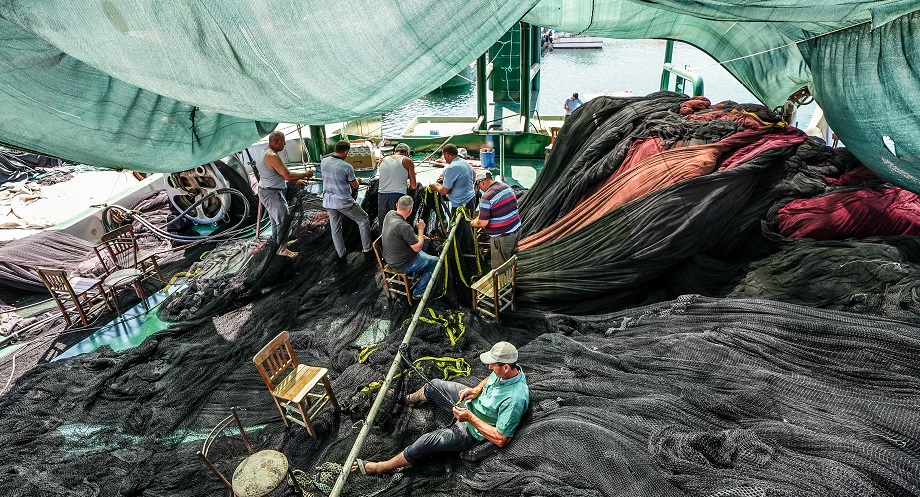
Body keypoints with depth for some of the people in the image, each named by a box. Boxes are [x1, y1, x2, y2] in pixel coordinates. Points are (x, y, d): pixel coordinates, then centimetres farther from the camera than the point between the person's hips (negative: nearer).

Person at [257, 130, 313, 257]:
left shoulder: (264, 153, 11)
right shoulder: (272, 156, -23)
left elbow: (280, 174, 18)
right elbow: (288, 176, -25)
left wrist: (296, 181, 15)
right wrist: (305, 174, -12)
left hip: (266, 192, 11)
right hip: (272, 194, -11)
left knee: (276, 221, 20)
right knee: (283, 220, -4)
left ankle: (275, 243, 32)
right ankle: (282, 249, 3)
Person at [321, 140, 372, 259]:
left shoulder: (323, 162, -2)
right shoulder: (347, 167, -19)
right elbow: (354, 186, -6)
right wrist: (357, 181, 17)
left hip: (328, 202, 6)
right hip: (344, 202, -6)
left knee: (335, 228, 16)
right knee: (364, 221, 13)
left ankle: (341, 254, 24)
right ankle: (367, 248, 18)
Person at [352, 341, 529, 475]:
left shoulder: (514, 399, -39)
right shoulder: (507, 369, -16)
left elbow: (500, 439, -33)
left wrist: (470, 418, -31)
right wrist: (477, 389, -8)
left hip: (473, 430, -8)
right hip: (472, 400, 8)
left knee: (426, 442, -14)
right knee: (433, 385, 15)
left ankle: (379, 467, 8)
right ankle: (409, 400, 52)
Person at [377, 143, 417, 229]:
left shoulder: (383, 160, 15)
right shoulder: (407, 161, 4)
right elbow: (413, 186, 3)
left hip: (382, 195, 4)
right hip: (397, 196, -4)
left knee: (382, 226, 11)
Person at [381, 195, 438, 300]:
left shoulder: (390, 214, -9)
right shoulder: (404, 226, -35)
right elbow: (418, 247, -23)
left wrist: (418, 236, 5)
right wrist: (421, 229, -11)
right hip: (403, 265, -8)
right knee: (435, 261, 10)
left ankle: (417, 275, 33)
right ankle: (418, 293, 15)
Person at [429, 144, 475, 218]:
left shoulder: (451, 168, -20)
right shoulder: (466, 163, 7)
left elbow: (445, 191, -19)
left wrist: (436, 187, 5)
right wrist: (446, 179, 24)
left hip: (461, 204, -9)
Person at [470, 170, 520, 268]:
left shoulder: (487, 197, -21)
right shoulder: (507, 187, 4)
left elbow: (483, 223, -20)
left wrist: (473, 223, 2)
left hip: (501, 237, -8)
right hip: (515, 231, 8)